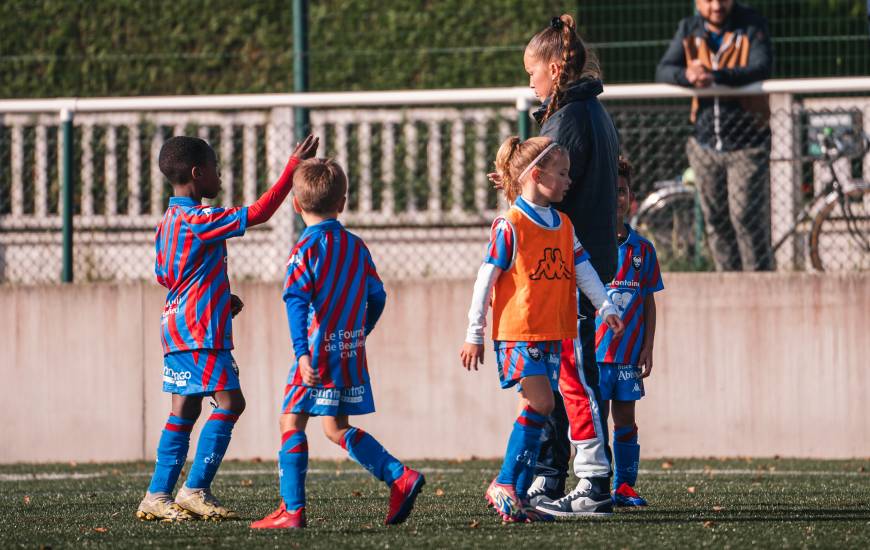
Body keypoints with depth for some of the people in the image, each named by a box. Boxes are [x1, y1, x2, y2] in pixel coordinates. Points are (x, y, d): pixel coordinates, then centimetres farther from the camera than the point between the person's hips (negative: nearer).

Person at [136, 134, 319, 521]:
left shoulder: (168, 221, 13)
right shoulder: (199, 220, -16)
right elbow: (258, 213, -21)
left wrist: (220, 299, 22)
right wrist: (292, 169, -17)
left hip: (177, 328, 10)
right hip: (200, 330, -10)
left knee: (184, 410, 11)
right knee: (229, 402, -10)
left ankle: (158, 496, 10)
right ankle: (195, 490, -11)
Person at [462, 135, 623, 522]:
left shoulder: (564, 226, 13)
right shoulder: (509, 225, -9)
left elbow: (583, 270, 14)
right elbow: (486, 279, -7)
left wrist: (606, 307, 0)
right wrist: (474, 335, -5)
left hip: (553, 334, 7)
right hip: (518, 331, -7)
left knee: (538, 409, 5)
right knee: (541, 402, -18)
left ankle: (519, 496, 9)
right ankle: (503, 485, -10)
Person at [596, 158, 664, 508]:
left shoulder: (642, 249, 7)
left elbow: (648, 302, 8)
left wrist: (647, 348, 5)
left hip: (629, 352, 3)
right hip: (593, 350, -3)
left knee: (625, 420, 7)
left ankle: (624, 487, 13)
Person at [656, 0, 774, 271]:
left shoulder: (752, 26, -5)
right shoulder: (688, 30, 5)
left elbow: (761, 69, -21)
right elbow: (663, 71, -4)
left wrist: (714, 76, -34)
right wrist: (687, 75, -29)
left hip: (745, 146, -4)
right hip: (706, 145, 4)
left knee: (746, 217, -11)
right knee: (716, 221, 7)